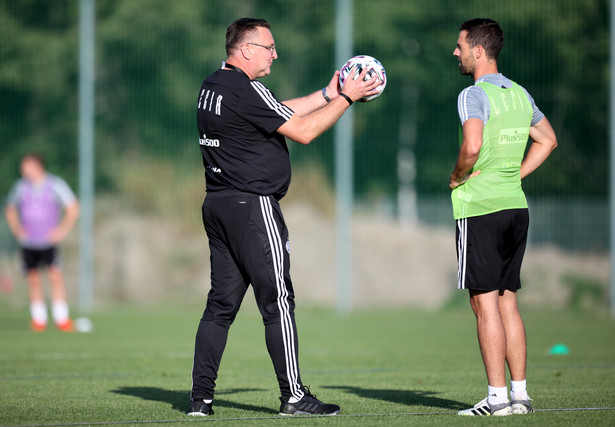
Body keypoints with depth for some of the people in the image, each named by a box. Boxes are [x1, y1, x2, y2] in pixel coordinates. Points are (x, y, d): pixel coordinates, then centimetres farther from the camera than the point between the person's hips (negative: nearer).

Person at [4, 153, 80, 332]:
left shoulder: (55, 185, -3)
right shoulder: (21, 186, 5)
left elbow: (73, 208, 3)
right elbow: (10, 210, 21)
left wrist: (63, 229, -5)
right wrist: (16, 229, 7)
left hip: (49, 241, -3)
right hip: (28, 242, 3)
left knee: (55, 276, -14)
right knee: (33, 278, 0)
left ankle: (61, 318, -11)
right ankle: (38, 319, 9)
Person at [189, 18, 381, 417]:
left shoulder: (213, 86, 14)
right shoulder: (246, 90, -15)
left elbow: (280, 112, 23)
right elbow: (302, 131, -14)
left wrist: (326, 95, 21)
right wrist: (345, 98, -5)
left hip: (217, 205, 9)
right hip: (253, 207, -9)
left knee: (221, 303, 10)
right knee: (278, 302, -4)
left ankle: (201, 396, 7)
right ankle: (294, 396, -2)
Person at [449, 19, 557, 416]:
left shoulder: (474, 95, -12)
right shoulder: (519, 93, 12)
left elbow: (472, 147, -26)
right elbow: (548, 140, 23)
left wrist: (456, 178, -8)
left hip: (481, 208, -7)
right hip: (516, 205, 8)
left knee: (485, 302, -5)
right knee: (508, 302, 11)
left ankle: (497, 397, -7)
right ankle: (520, 394, 11)